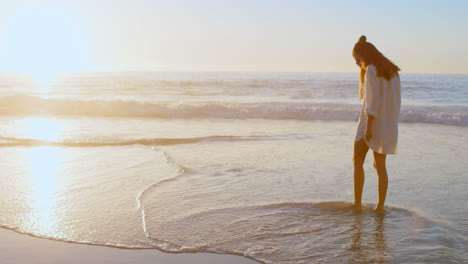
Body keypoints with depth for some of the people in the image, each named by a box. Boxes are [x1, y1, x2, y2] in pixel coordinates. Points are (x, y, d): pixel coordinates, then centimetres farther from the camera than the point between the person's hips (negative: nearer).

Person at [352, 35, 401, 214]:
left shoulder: (371, 70, -14)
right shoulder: (392, 70, 12)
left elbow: (372, 101, -21)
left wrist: (368, 127, -21)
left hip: (371, 123, -7)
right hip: (387, 124, 7)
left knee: (357, 162, 6)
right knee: (380, 166, 10)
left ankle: (357, 203, 5)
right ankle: (380, 206, 10)